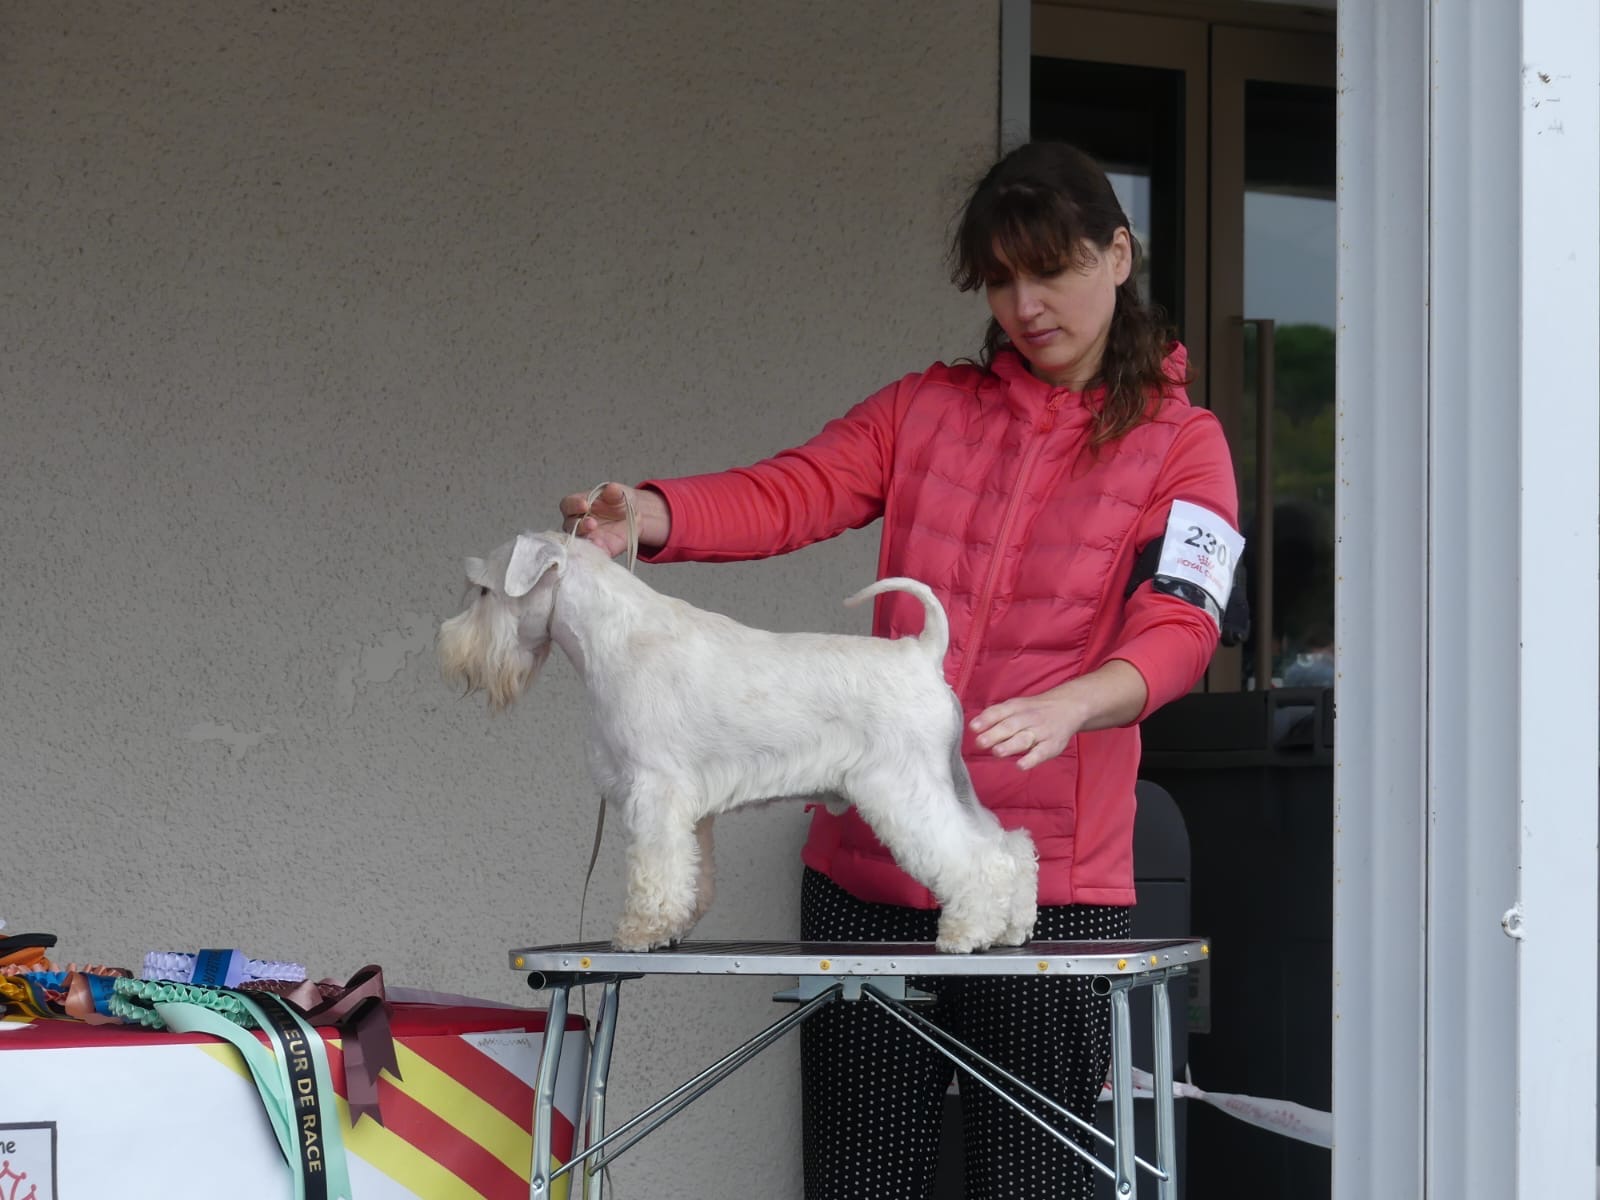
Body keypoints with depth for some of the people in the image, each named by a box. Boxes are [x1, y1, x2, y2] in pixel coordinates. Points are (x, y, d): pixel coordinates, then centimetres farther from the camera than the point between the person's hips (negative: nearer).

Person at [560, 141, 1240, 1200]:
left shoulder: (1178, 443, 5)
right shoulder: (927, 408, 15)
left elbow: (1178, 628, -10)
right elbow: (788, 495, 0)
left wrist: (1065, 706, -31)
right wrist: (644, 514, -20)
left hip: (1045, 881, -3)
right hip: (867, 866, 3)